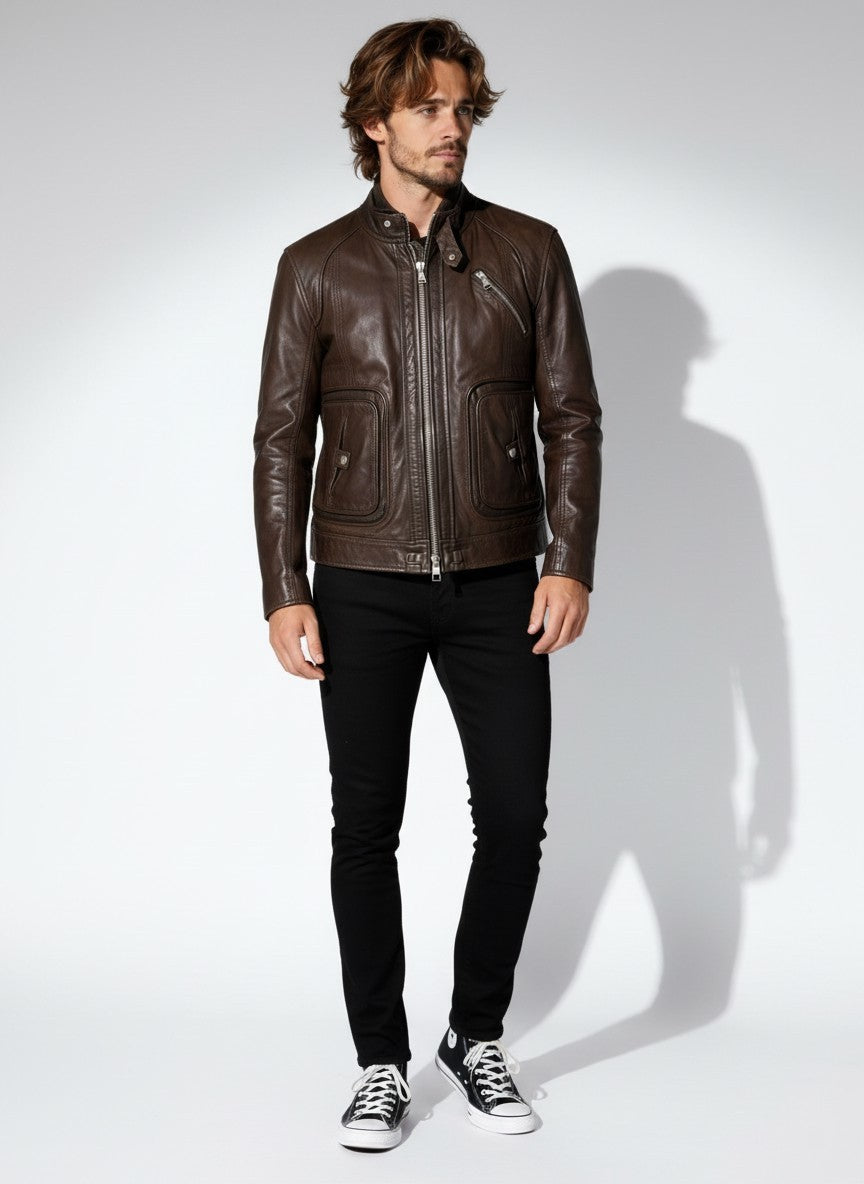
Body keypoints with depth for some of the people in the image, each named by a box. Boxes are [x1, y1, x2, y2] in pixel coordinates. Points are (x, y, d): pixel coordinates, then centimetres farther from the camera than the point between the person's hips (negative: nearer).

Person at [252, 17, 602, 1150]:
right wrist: (284, 591, -2)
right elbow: (282, 438, 4)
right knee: (366, 825, 4)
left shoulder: (527, 250, 5)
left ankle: (478, 1037, 22)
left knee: (516, 818, 1)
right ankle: (382, 1061, 18)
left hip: (496, 585, 1)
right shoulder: (317, 267, 4)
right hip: (362, 588, 0)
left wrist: (570, 563, -5)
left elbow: (571, 417, 4)